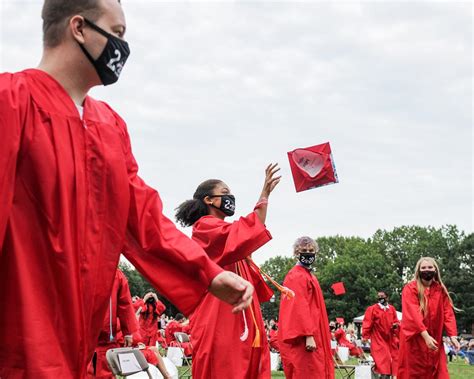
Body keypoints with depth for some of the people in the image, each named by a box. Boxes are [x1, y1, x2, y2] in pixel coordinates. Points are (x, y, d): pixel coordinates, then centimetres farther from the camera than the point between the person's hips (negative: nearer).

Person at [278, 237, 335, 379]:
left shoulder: (307, 275, 20)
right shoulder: (297, 276, -12)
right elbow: (299, 307, -20)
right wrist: (308, 335, -26)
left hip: (311, 334, 10)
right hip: (303, 338, -10)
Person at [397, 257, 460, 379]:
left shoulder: (441, 290, 7)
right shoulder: (410, 289, -8)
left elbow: (448, 313, 0)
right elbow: (413, 314, -19)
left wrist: (452, 335, -15)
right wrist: (425, 335, -30)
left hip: (434, 339, 4)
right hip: (414, 340, -4)